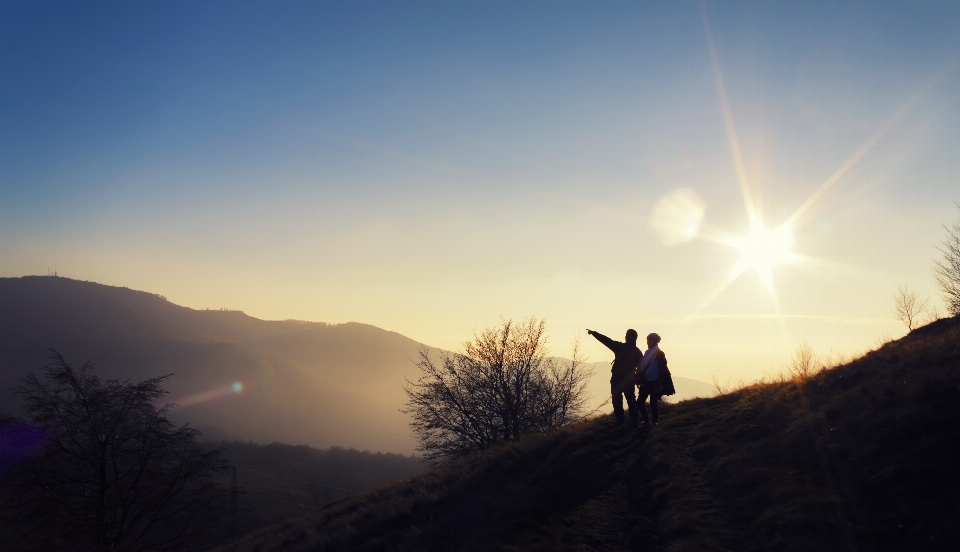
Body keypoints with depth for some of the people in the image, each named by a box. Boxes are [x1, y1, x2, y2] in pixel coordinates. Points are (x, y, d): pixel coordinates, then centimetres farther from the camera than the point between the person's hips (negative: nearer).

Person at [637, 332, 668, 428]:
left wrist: (658, 384, -18)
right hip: (646, 382, 7)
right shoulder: (647, 353, 12)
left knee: (653, 403, -2)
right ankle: (646, 421, 16)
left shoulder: (659, 354, -8)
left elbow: (662, 370, -13)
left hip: (654, 383, -7)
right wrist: (639, 379, 8)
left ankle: (654, 423, 11)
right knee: (640, 402, 4)